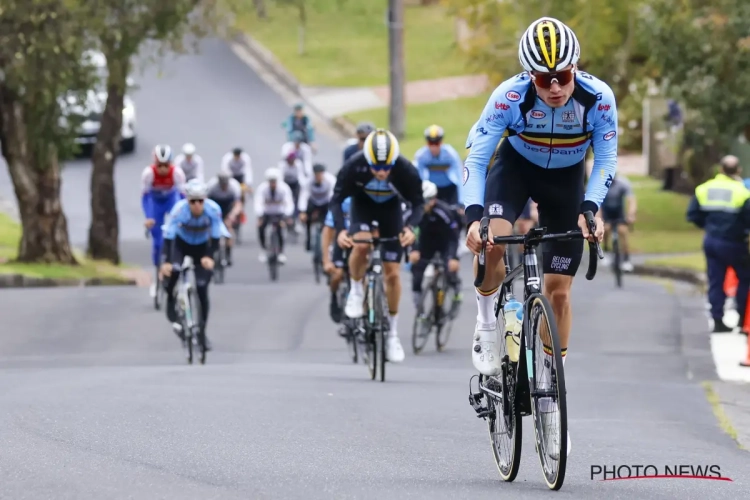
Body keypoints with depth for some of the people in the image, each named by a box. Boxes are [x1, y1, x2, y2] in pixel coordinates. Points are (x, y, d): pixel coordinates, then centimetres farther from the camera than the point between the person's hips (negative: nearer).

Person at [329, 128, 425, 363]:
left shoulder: (406, 170, -32)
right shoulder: (353, 166, -33)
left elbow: (418, 203, -20)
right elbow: (336, 200, -23)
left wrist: (410, 227, -40)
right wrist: (340, 230, -39)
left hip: (391, 209, 1)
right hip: (362, 205, -1)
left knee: (392, 273, -1)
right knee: (361, 244, -33)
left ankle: (393, 333, 13)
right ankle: (356, 291, -6)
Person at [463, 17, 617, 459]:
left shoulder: (598, 98, -29)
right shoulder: (510, 96, -31)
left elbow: (606, 160, -18)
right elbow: (476, 158, -28)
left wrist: (590, 208, -34)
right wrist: (474, 215, -41)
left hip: (566, 179, 1)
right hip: (516, 166, -1)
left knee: (559, 290, -1)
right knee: (492, 242, -32)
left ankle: (550, 392, 10)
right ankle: (487, 326, -5)